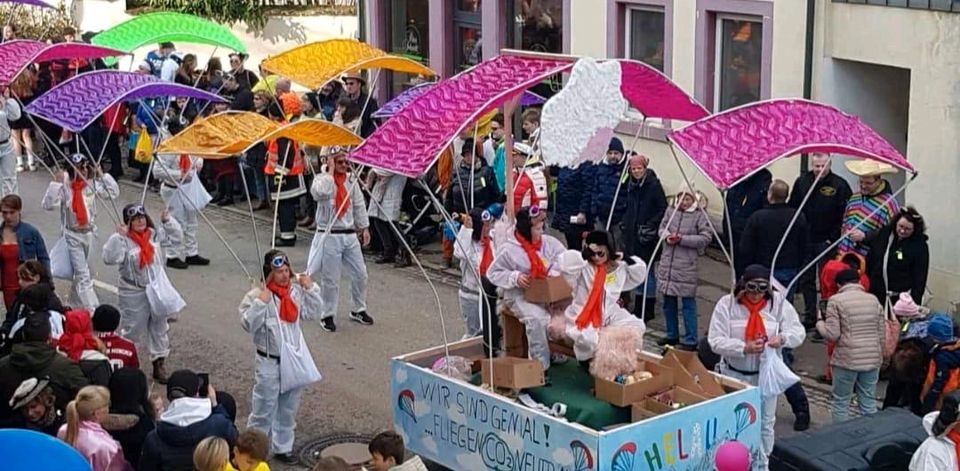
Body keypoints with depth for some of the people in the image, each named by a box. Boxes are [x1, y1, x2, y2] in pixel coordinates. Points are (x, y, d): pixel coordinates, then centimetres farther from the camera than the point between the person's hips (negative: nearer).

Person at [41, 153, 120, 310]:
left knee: (82, 272, 20)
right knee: (83, 275, -8)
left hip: (90, 233, 5)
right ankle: (93, 310, -10)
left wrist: (102, 175, -7)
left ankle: (75, 301, 41)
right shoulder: (64, 187, -15)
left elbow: (114, 193, 2)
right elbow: (47, 205, -23)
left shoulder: (92, 184, -3)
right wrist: (56, 183, -30)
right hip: (73, 235, -5)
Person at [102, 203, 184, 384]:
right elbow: (109, 258, -30)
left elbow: (175, 234, 14)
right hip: (133, 293, -5)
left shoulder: (154, 234, 0)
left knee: (159, 328, 14)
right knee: (132, 330, 5)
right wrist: (119, 237, -36)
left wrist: (167, 220, -3)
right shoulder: (123, 240, -17)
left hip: (157, 289, 6)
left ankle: (158, 365, 25)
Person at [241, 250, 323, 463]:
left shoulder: (296, 290, 1)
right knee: (264, 409, 3)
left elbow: (313, 312, 7)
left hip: (295, 359, 5)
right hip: (270, 363, -5)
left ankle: (283, 447, 31)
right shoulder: (257, 295, -14)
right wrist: (260, 303, -29)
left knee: (288, 409, 17)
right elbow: (248, 324, -20)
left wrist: (311, 289, -3)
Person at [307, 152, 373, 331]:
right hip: (329, 236, -5)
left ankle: (358, 310, 29)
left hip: (350, 235, 5)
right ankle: (327, 316, 15)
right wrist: (330, 172, -20)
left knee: (360, 274, 10)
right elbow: (320, 192, -31)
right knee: (330, 280, 0)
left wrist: (364, 227, 14)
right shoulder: (322, 179, -6)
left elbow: (359, 205, 16)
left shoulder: (351, 180, 8)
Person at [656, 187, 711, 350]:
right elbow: (662, 228, 15)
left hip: (687, 265, -5)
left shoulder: (699, 215, -6)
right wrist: (667, 236, -7)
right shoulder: (672, 212, 7)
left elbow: (706, 238, -9)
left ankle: (691, 340, 4)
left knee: (688, 303, -2)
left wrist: (682, 239, -15)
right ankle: (672, 335, 28)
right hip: (667, 263, 5)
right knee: (668, 302, 14)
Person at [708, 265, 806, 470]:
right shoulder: (727, 304, -14)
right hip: (734, 374, -2)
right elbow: (716, 341, -19)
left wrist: (782, 338, -30)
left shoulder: (778, 303, -8)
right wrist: (745, 348, -33)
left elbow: (799, 331, -7)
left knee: (765, 423, 15)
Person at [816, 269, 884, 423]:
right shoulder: (873, 299, 8)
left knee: (841, 403, 6)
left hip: (847, 359, -4)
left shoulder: (836, 300, -6)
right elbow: (881, 334, 11)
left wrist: (820, 322, 8)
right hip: (872, 359, 4)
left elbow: (832, 334, -11)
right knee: (869, 404, 10)